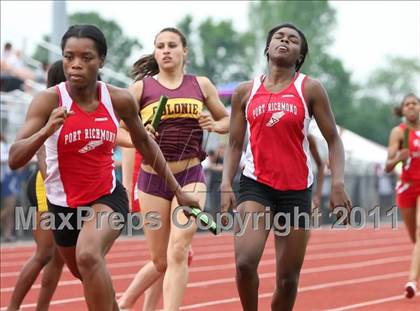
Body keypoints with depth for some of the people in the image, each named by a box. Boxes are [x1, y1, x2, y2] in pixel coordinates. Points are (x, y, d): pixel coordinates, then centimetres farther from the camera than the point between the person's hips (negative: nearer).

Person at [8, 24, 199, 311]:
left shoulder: (120, 100, -11)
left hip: (108, 197, -1)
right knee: (89, 278, 22)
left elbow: (144, 142, 8)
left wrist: (178, 190, 12)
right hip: (63, 204, 1)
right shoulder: (48, 101, -18)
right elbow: (14, 160, -25)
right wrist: (47, 130, -43)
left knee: (89, 256, -32)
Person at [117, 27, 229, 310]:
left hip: (191, 177, 0)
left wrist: (215, 125, -5)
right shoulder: (141, 87, 2)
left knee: (178, 251, -17)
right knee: (161, 261, 8)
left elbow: (227, 120, 18)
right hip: (153, 179, 0)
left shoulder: (201, 85, 7)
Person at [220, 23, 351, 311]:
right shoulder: (245, 92, 7)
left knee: (288, 279, 3)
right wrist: (226, 185, -2)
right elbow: (235, 144, 12)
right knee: (245, 261, -22)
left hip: (296, 190, 0)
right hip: (255, 184, 0)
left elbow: (333, 140, 2)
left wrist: (338, 183, -12)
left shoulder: (310, 89, 2)